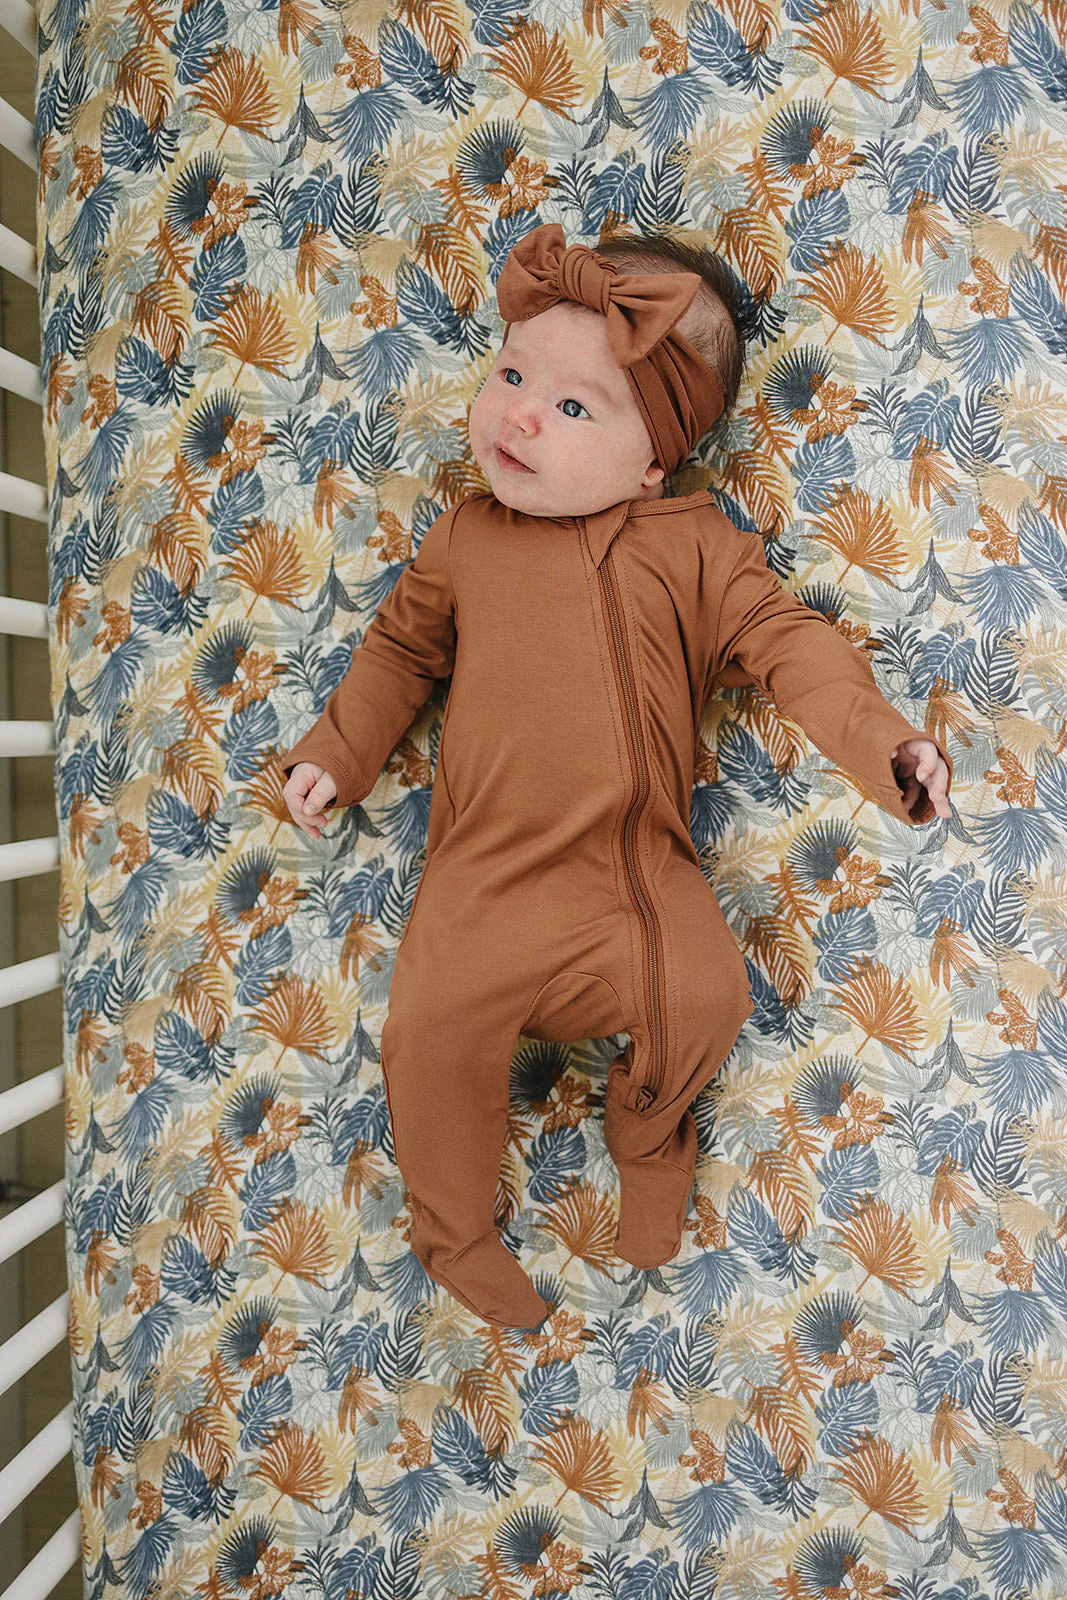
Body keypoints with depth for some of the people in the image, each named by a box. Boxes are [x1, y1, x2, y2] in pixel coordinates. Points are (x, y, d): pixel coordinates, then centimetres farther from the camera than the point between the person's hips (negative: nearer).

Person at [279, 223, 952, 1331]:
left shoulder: (690, 543, 4)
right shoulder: (465, 537, 10)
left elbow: (784, 637, 2)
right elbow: (401, 644, 20)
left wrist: (872, 735, -11)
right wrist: (336, 749, 13)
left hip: (639, 874, 0)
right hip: (483, 874, 1)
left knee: (705, 993, -19)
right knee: (433, 1022, -15)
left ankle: (648, 1134, 20)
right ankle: (454, 1230, 16)